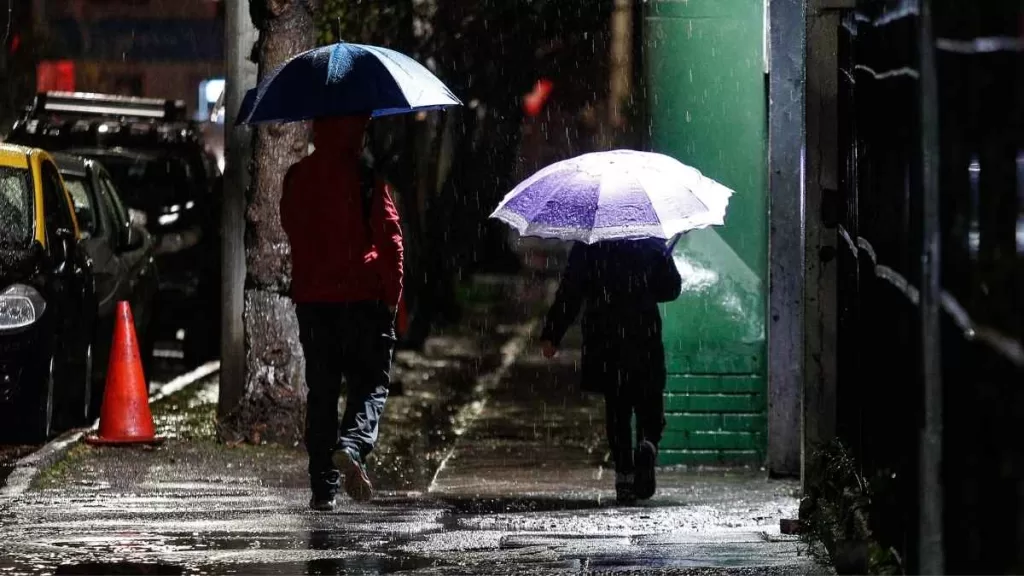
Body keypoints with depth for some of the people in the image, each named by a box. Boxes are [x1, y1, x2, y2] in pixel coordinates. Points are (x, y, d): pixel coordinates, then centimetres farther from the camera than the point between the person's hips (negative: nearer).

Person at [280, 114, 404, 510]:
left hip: (312, 299, 4)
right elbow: (389, 238, -9)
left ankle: (323, 486, 6)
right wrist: (392, 296, -1)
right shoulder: (366, 176, -8)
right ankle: (352, 445, -22)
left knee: (321, 392, 9)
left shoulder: (296, 177, 4)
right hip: (363, 297, -3)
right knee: (370, 384, 6)